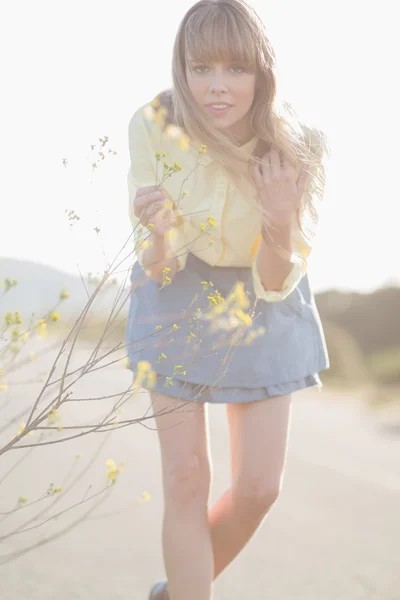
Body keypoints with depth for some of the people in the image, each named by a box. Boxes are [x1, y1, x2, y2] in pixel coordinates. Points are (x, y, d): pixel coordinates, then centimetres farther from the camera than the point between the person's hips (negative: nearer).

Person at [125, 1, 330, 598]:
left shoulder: (300, 147, -24)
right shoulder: (155, 126, -24)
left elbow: (276, 285, -18)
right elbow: (158, 268, -17)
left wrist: (281, 220, -38)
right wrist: (157, 233, -40)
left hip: (262, 305, 1)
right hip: (179, 296, -1)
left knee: (259, 487, 3)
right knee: (186, 477, -6)